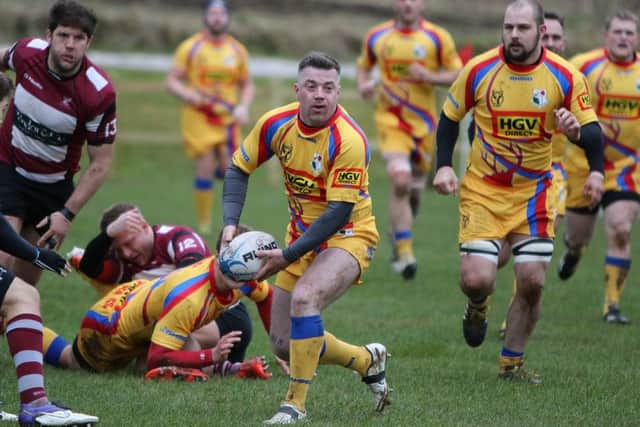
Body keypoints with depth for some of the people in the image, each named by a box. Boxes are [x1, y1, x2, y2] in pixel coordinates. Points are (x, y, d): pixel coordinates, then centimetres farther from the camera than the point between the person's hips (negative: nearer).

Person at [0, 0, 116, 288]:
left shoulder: (99, 94, -24)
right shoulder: (26, 52, -17)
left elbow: (100, 163, -15)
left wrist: (68, 213, -19)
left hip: (54, 185, 0)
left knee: (29, 274, 6)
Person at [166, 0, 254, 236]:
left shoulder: (237, 50, 8)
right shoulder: (190, 47, -1)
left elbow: (247, 85, 16)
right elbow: (172, 81, 1)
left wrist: (243, 106, -3)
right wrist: (188, 94, -19)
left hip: (228, 119, 3)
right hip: (199, 117, -3)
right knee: (205, 170, -9)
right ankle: (203, 225, 2)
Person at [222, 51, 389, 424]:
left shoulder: (349, 141, -26)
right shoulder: (276, 124, -10)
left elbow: (339, 214, -26)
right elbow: (239, 169, 4)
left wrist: (287, 256, -29)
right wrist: (231, 223, -10)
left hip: (348, 236, -7)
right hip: (302, 238, 7)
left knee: (304, 297, -35)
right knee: (285, 345, 6)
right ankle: (367, 360, 31)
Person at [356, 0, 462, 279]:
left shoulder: (437, 38, -4)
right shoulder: (376, 37, 2)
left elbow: (457, 74, -1)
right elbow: (363, 66, 18)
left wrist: (429, 77, -19)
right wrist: (363, 85, -4)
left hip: (424, 123, 1)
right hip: (390, 120, -1)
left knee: (414, 189, 12)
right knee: (400, 181, -22)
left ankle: (398, 233, 44)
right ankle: (404, 252, -18)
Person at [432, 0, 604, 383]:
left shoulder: (565, 77, -10)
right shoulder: (478, 71, -9)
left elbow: (593, 131, -4)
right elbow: (450, 117, 5)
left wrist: (576, 130, -26)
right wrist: (444, 165, -6)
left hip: (534, 193, 1)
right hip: (483, 190, -1)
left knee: (532, 282, -5)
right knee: (475, 279, -13)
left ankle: (513, 363, 16)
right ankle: (479, 307, 26)